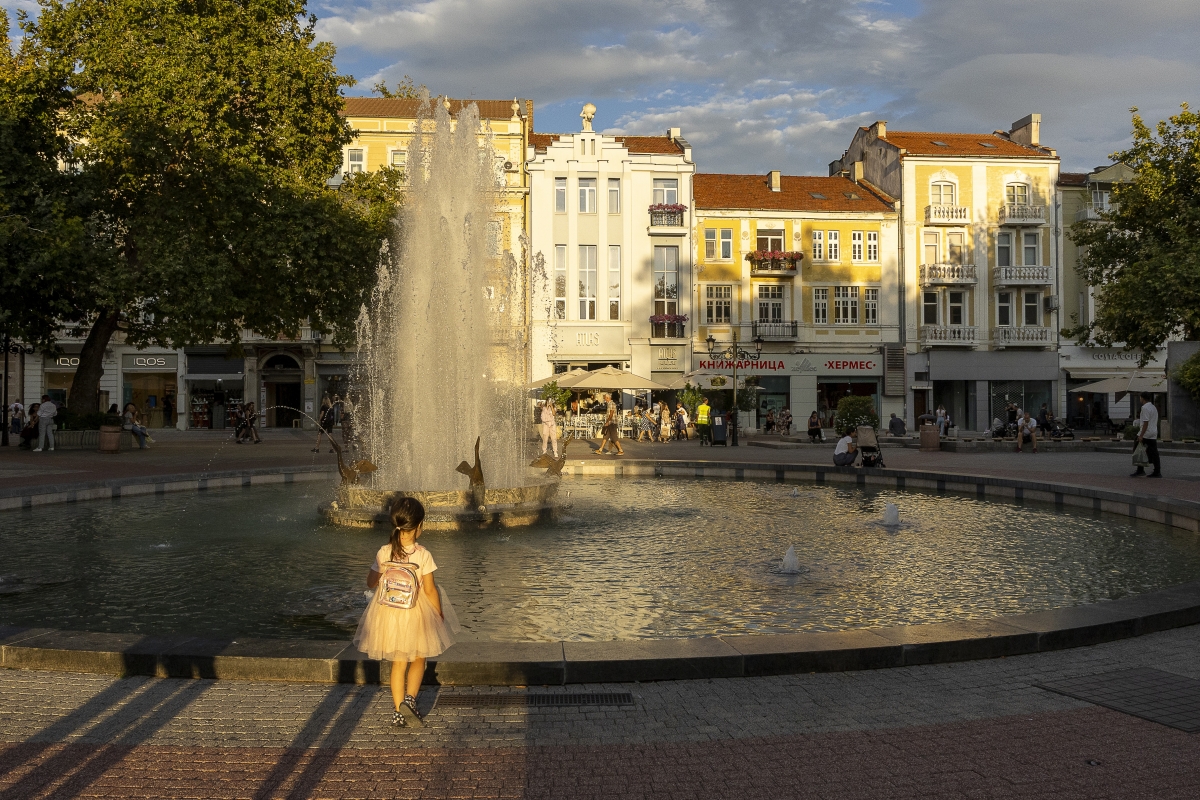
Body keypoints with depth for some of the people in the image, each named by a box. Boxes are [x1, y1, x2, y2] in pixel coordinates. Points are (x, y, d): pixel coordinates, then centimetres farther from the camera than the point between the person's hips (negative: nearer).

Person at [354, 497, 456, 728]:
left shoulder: (383, 553, -9)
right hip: (416, 615, -3)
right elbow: (429, 590, -12)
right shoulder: (423, 555, -17)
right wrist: (440, 614, 2)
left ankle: (399, 712, 20)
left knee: (398, 663, 16)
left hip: (388, 614, 3)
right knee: (418, 660, 17)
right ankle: (410, 700, -3)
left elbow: (371, 583, 2)